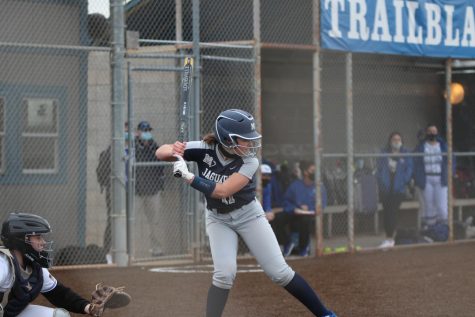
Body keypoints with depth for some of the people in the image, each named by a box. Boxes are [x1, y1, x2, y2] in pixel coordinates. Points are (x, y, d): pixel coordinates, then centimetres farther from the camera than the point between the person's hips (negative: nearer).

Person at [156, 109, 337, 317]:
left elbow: (222, 191, -35)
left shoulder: (249, 163, -24)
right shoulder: (204, 150, -21)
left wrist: (188, 177, -38)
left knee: (279, 272, -4)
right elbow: (161, 152, -20)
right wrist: (173, 151, -42)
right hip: (218, 219, 1)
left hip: (248, 214, -1)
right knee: (225, 272, -20)